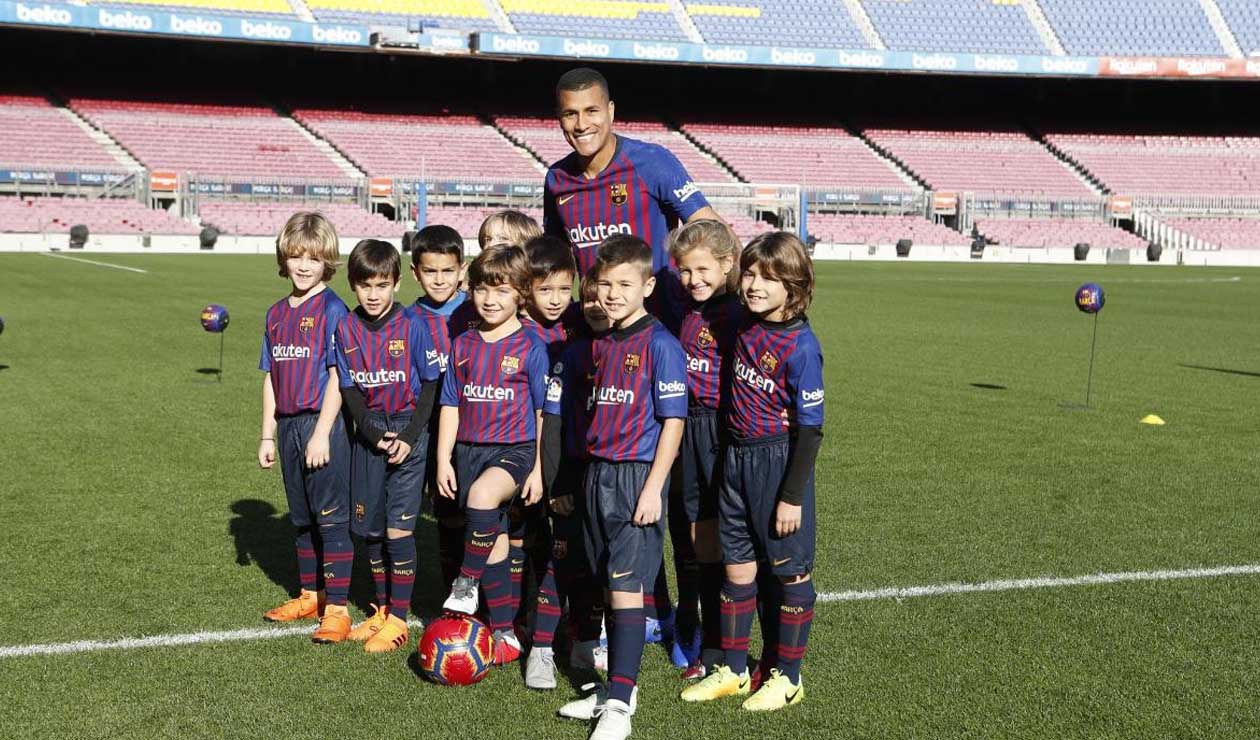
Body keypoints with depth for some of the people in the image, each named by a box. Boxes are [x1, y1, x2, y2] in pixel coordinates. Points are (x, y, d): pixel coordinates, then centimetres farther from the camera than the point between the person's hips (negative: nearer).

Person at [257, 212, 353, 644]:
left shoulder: (332, 310, -8)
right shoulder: (276, 314, 13)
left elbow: (338, 378, -12)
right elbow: (271, 378, 16)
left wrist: (321, 433, -17)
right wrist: (267, 435, 14)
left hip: (323, 424, -7)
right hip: (288, 426, 7)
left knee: (332, 518, -4)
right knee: (302, 518, 17)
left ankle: (336, 607, -1)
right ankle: (310, 595, 30)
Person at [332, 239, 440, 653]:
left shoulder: (412, 326, -9)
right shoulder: (346, 329, 1)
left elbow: (430, 385, -5)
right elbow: (348, 388, 5)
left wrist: (410, 437, -12)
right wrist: (371, 431, -8)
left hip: (408, 431, -4)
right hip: (368, 434, 4)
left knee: (399, 528, -7)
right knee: (369, 528, 9)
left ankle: (398, 620, 3)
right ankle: (382, 610, 26)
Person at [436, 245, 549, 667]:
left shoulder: (530, 347, -4)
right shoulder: (463, 345, 7)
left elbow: (544, 412, -3)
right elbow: (451, 405, 11)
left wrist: (539, 469, -7)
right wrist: (443, 459, 5)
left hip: (515, 449, -4)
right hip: (470, 450, 4)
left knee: (483, 494, -35)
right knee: (493, 543, 7)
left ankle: (467, 581, -16)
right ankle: (504, 635, 16)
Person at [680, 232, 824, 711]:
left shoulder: (800, 346, -17)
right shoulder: (745, 327, 2)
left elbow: (809, 427, -16)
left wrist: (793, 495, -16)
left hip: (780, 461, -7)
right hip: (736, 457, 7)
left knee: (789, 572, 7)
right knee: (736, 568, 14)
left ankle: (788, 677, 21)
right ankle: (733, 670, 27)